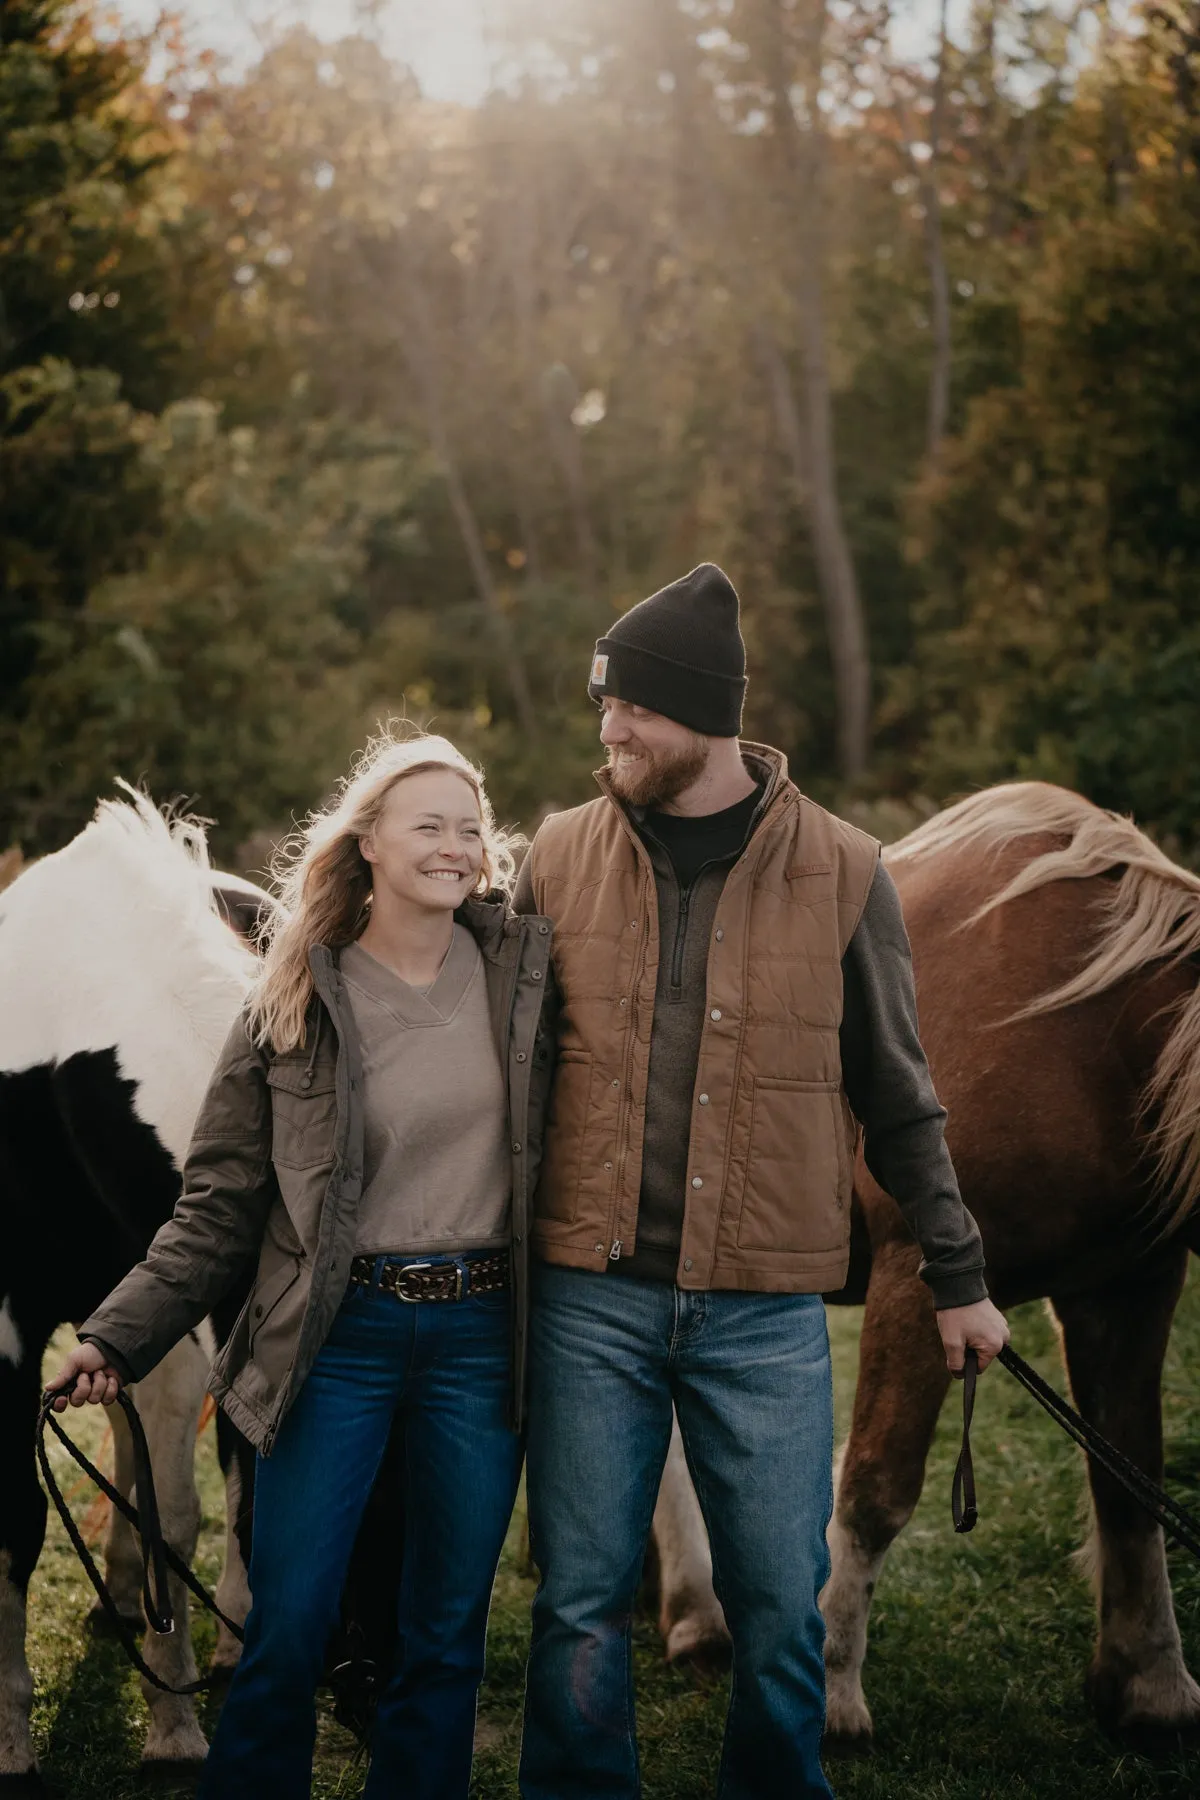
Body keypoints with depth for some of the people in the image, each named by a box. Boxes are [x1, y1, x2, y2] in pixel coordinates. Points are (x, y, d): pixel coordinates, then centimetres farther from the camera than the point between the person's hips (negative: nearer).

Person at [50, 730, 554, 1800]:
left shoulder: (526, 972, 2)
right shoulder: (297, 1004, -1)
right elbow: (220, 1205, 0)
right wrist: (120, 1338, -8)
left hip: (482, 1333, 2)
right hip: (338, 1335, -2)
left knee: (448, 1634, 10)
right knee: (288, 1631, 0)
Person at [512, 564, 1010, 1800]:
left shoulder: (841, 873, -1)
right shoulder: (562, 855, 3)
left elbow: (897, 1098, 7)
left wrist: (956, 1274, 8)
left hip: (766, 1310, -1)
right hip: (591, 1295, 1)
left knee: (781, 1607, 6)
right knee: (581, 1601, 6)